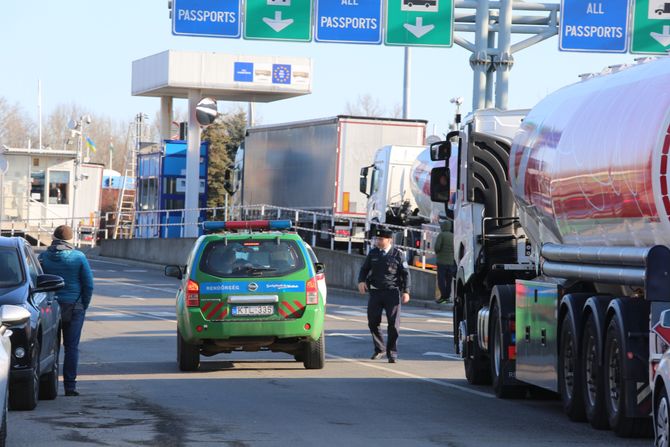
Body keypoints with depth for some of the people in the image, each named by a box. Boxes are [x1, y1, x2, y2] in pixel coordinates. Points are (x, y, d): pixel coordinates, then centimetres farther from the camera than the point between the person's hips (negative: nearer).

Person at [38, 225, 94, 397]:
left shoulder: (43, 257, 0)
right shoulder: (78, 257, -3)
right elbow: (88, 285, -1)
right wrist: (83, 307, 9)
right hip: (73, 307, -1)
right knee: (71, 347, 3)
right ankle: (70, 385, -3)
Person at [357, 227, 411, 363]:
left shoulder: (398, 254, 0)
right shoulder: (373, 253, 9)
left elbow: (405, 273, 0)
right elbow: (364, 269, 14)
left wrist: (406, 291, -8)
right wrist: (361, 281, -7)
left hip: (392, 292, -3)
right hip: (375, 292, 3)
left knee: (393, 324, -4)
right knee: (373, 322, 1)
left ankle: (392, 353, 7)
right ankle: (380, 349, 18)